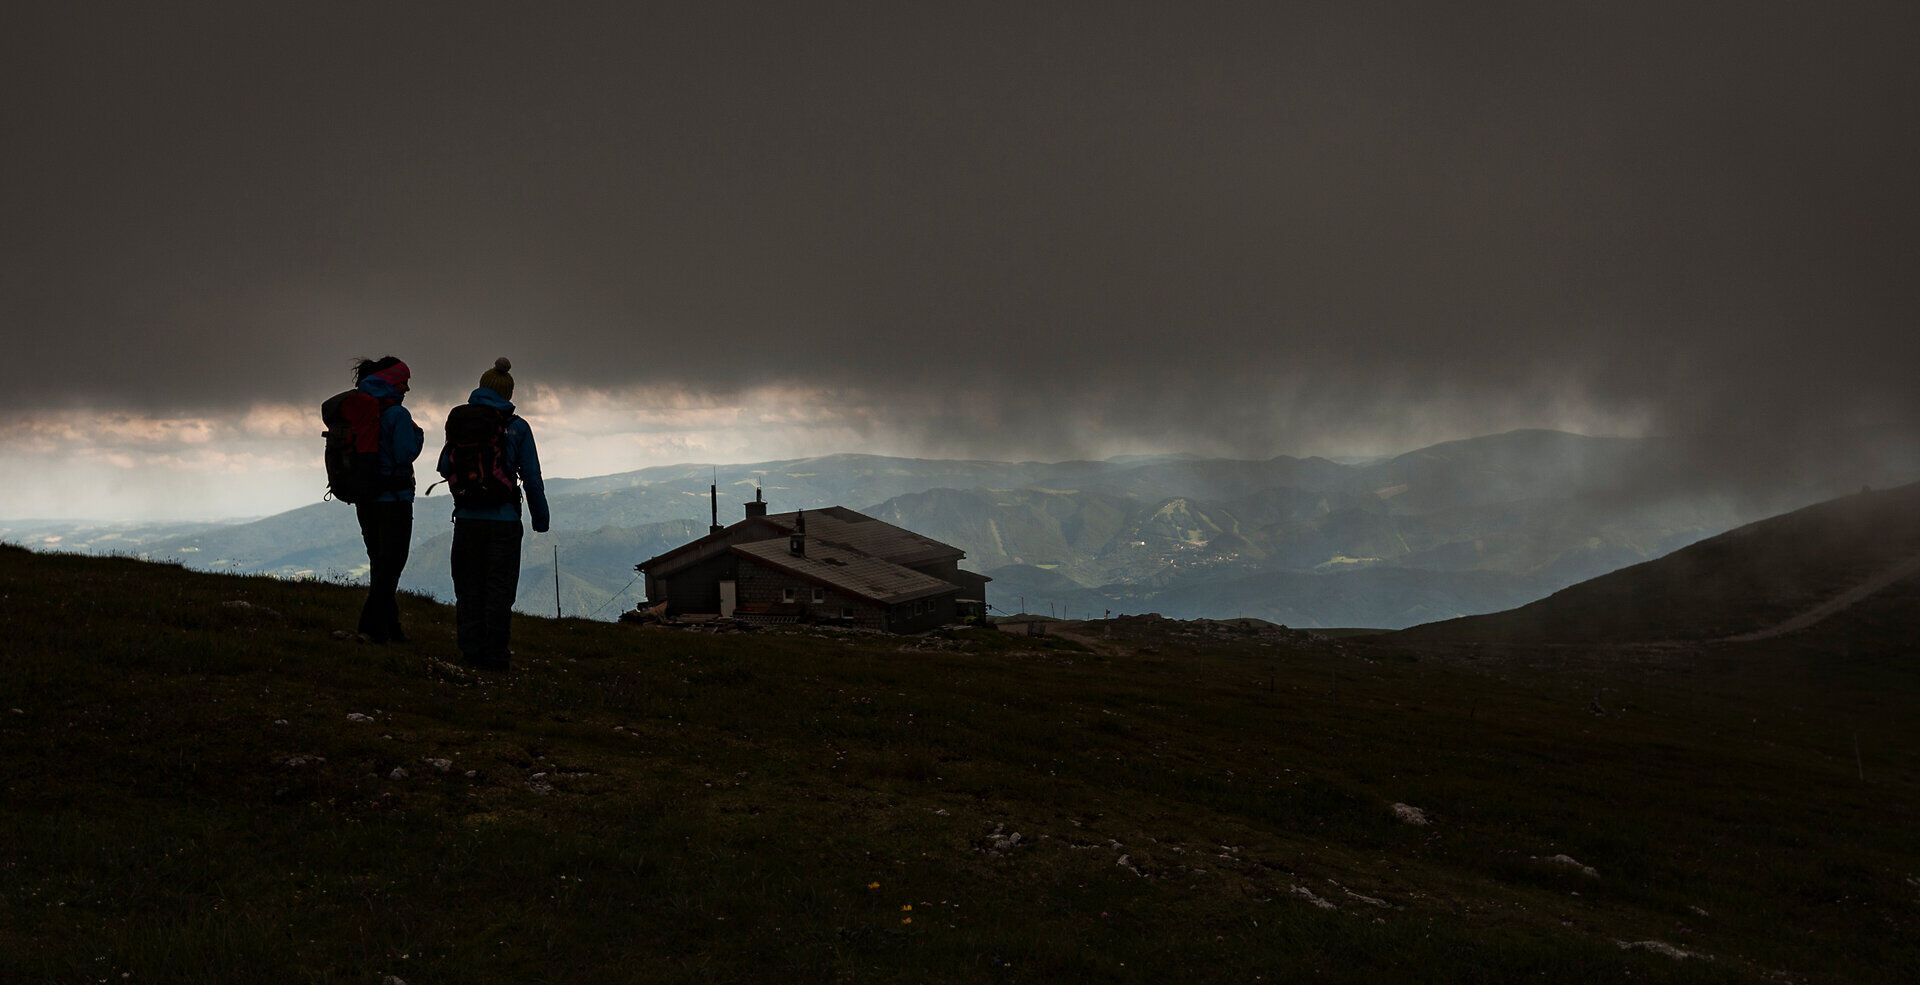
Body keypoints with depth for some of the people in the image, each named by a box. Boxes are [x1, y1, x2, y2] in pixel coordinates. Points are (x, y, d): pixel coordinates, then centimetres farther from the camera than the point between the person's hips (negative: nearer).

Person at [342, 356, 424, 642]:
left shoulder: (357, 411, 9)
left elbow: (352, 452, 12)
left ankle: (390, 627, 16)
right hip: (393, 498, -7)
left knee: (379, 562, 15)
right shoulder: (396, 413, -14)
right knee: (391, 563, -2)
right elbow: (405, 454, -20)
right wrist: (418, 435, -2)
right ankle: (372, 626, -9)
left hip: (364, 499, 7)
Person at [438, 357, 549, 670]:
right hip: (503, 520, -3)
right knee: (498, 589, 2)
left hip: (466, 518, 3)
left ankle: (471, 650, 9)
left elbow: (444, 467, 10)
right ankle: (494, 654, 0)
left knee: (468, 588, 11)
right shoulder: (516, 427, -5)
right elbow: (531, 477, -4)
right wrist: (540, 517, 6)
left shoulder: (459, 421, 4)